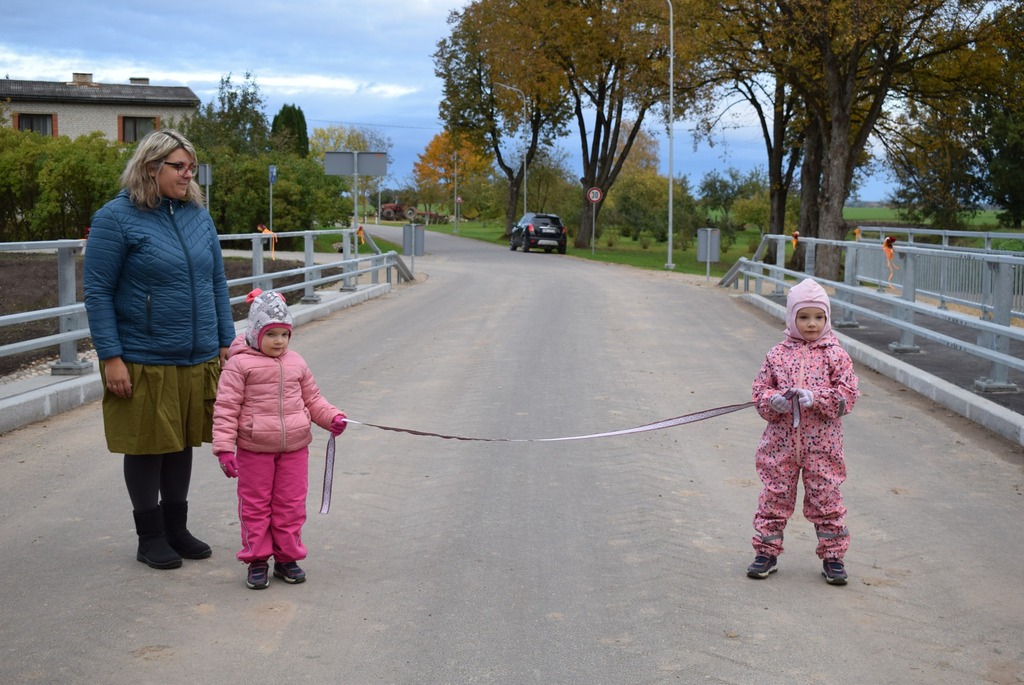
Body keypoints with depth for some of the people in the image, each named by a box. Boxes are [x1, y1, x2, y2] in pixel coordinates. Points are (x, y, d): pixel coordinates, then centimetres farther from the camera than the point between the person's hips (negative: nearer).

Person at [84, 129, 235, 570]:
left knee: (182, 443, 14)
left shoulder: (198, 214, 8)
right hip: (142, 363, -5)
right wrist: (111, 357, -14)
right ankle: (150, 537, 21)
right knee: (146, 446, 6)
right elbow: (97, 293, -10)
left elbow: (217, 283, 14)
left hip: (198, 360, 5)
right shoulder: (116, 218, -9)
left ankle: (176, 528, 28)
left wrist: (226, 342, 10)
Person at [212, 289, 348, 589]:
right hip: (254, 449, -4)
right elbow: (226, 408, -11)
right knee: (255, 505, 6)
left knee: (291, 505, 10)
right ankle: (256, 560, 17)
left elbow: (312, 399, 16)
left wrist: (332, 418, -1)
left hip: (294, 448, 4)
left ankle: (287, 557, 22)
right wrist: (224, 448, -16)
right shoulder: (239, 364, -9)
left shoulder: (296, 363, 6)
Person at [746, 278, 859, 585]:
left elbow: (847, 394, -6)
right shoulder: (778, 354, 4)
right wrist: (772, 400, -14)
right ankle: (766, 552, 20)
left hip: (822, 444, -1)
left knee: (826, 497, 5)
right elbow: (760, 389, 7)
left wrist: (815, 398, -19)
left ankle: (832, 557, 18)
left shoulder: (835, 355, -1)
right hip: (781, 441, 1)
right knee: (775, 496, 7)